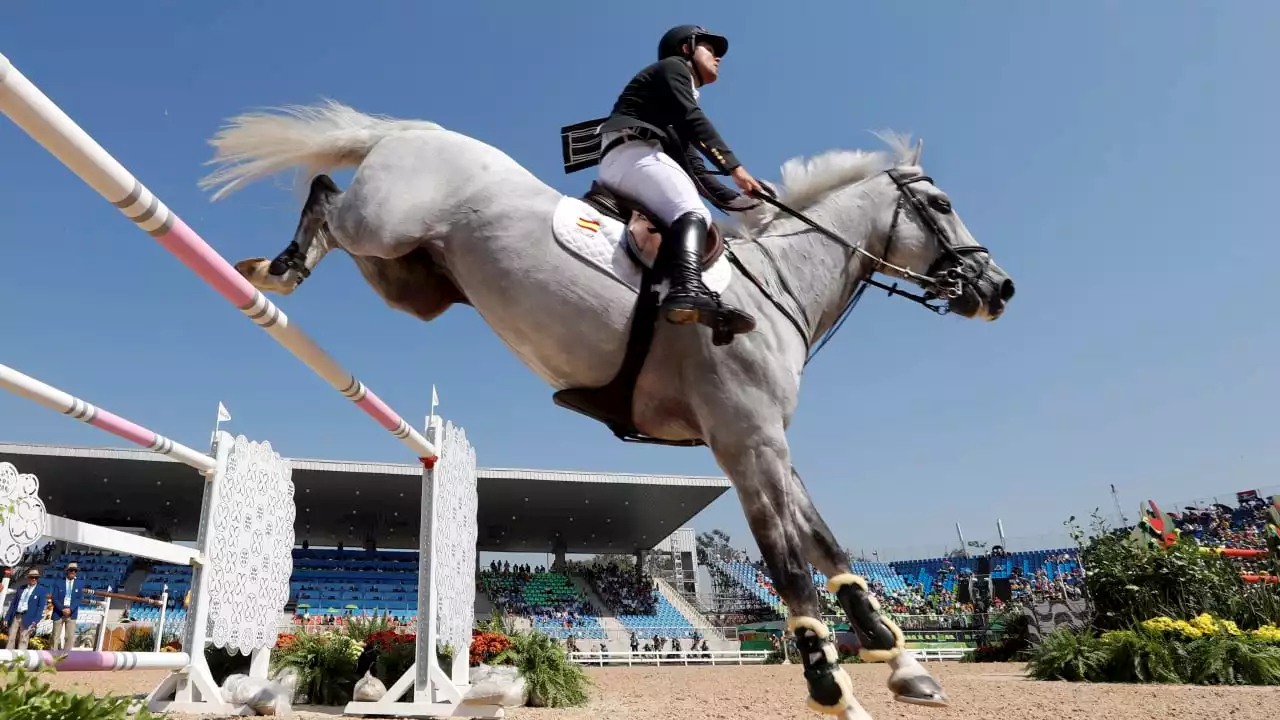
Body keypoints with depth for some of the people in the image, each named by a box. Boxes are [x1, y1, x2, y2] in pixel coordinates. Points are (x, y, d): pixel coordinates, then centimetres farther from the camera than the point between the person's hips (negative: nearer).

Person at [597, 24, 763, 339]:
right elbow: (692, 119, -5)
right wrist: (733, 165, -12)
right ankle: (687, 289, -57)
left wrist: (732, 198, 20)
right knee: (693, 212, -30)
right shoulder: (673, 67, 12)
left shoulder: (676, 114, 37)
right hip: (632, 151, -10)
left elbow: (692, 166, 30)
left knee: (698, 219, 0)